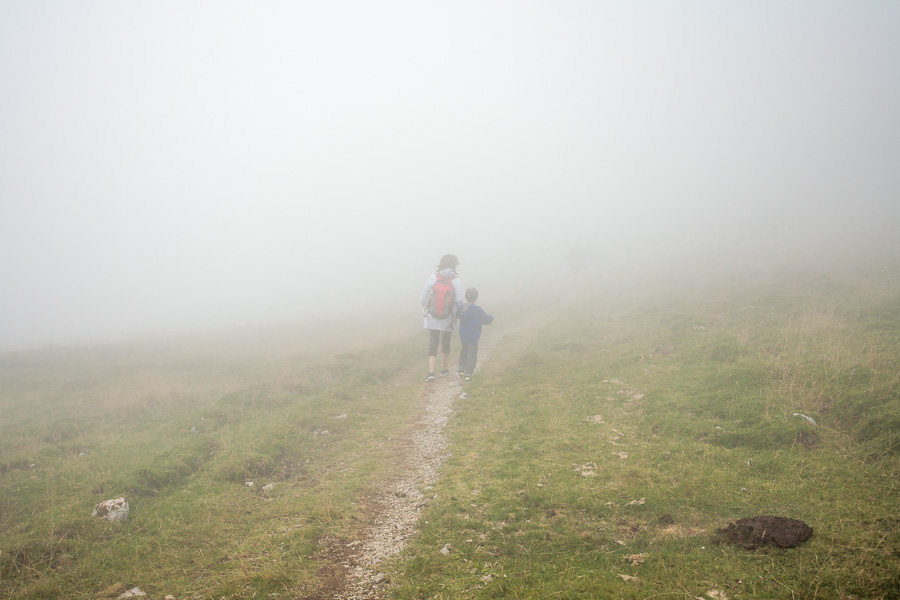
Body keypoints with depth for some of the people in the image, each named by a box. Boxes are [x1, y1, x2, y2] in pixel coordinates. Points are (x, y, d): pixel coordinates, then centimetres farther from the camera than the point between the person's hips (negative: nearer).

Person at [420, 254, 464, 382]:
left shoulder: (433, 277, -8)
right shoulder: (456, 280, -12)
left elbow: (425, 295, -2)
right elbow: (459, 301, -12)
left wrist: (424, 308, 17)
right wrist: (465, 304, 11)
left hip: (432, 318, 0)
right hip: (448, 319, 0)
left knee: (433, 344, 6)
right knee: (445, 343, 19)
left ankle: (431, 372, -8)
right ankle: (443, 369, 34)